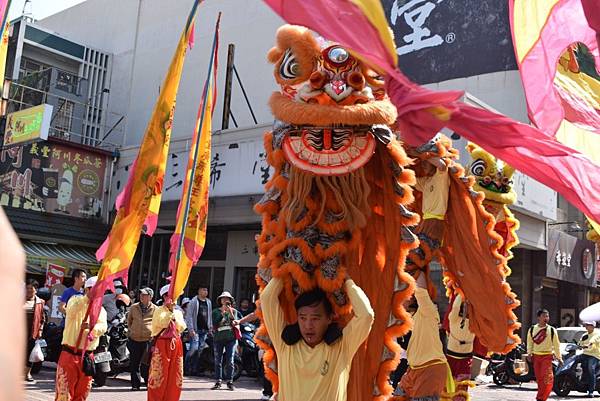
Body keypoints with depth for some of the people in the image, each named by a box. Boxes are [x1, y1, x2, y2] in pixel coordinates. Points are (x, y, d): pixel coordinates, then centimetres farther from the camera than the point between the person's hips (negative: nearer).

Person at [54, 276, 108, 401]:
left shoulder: (101, 309, 9)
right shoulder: (75, 300, 0)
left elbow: (103, 326, -11)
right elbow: (71, 311, -24)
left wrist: (92, 329, -33)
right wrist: (89, 297, -35)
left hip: (87, 356, 4)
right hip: (70, 353, -4)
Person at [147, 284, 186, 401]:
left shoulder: (178, 311, 14)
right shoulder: (159, 310, 0)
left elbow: (182, 328, 4)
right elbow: (162, 323, -15)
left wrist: (175, 315, -6)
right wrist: (170, 311, -13)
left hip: (176, 345, 5)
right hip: (162, 344, -5)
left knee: (175, 374, 6)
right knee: (158, 374, -5)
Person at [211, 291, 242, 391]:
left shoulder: (234, 311, 8)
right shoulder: (216, 311, 5)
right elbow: (215, 324, -9)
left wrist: (231, 314, -14)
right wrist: (222, 313, -14)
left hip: (231, 338, 0)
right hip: (218, 338, 0)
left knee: (230, 361, -3)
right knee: (218, 361, 2)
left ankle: (230, 382, 2)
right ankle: (218, 381, 8)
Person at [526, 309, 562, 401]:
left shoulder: (552, 330, -1)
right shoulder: (532, 329, 4)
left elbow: (556, 344, 3)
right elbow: (529, 342, 13)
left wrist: (559, 357, 3)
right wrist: (529, 353, 3)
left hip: (547, 356, -2)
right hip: (536, 356, 2)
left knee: (547, 378, -14)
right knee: (539, 378, 6)